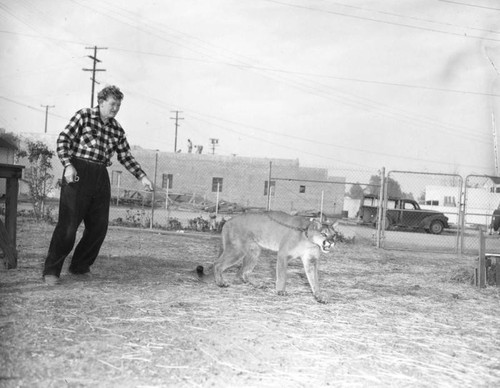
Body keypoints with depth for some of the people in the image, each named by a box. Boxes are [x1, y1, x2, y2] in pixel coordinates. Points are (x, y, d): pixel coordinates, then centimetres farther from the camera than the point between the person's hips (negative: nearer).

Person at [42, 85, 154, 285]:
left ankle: (80, 267, 21)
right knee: (68, 224, -8)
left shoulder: (117, 129, 15)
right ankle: (51, 270, 0)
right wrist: (68, 165, -17)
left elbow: (126, 156, 18)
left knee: (99, 226, 5)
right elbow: (63, 139, -4)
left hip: (101, 177, 6)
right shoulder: (84, 116, 0)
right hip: (78, 173, -6)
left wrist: (142, 177, 8)